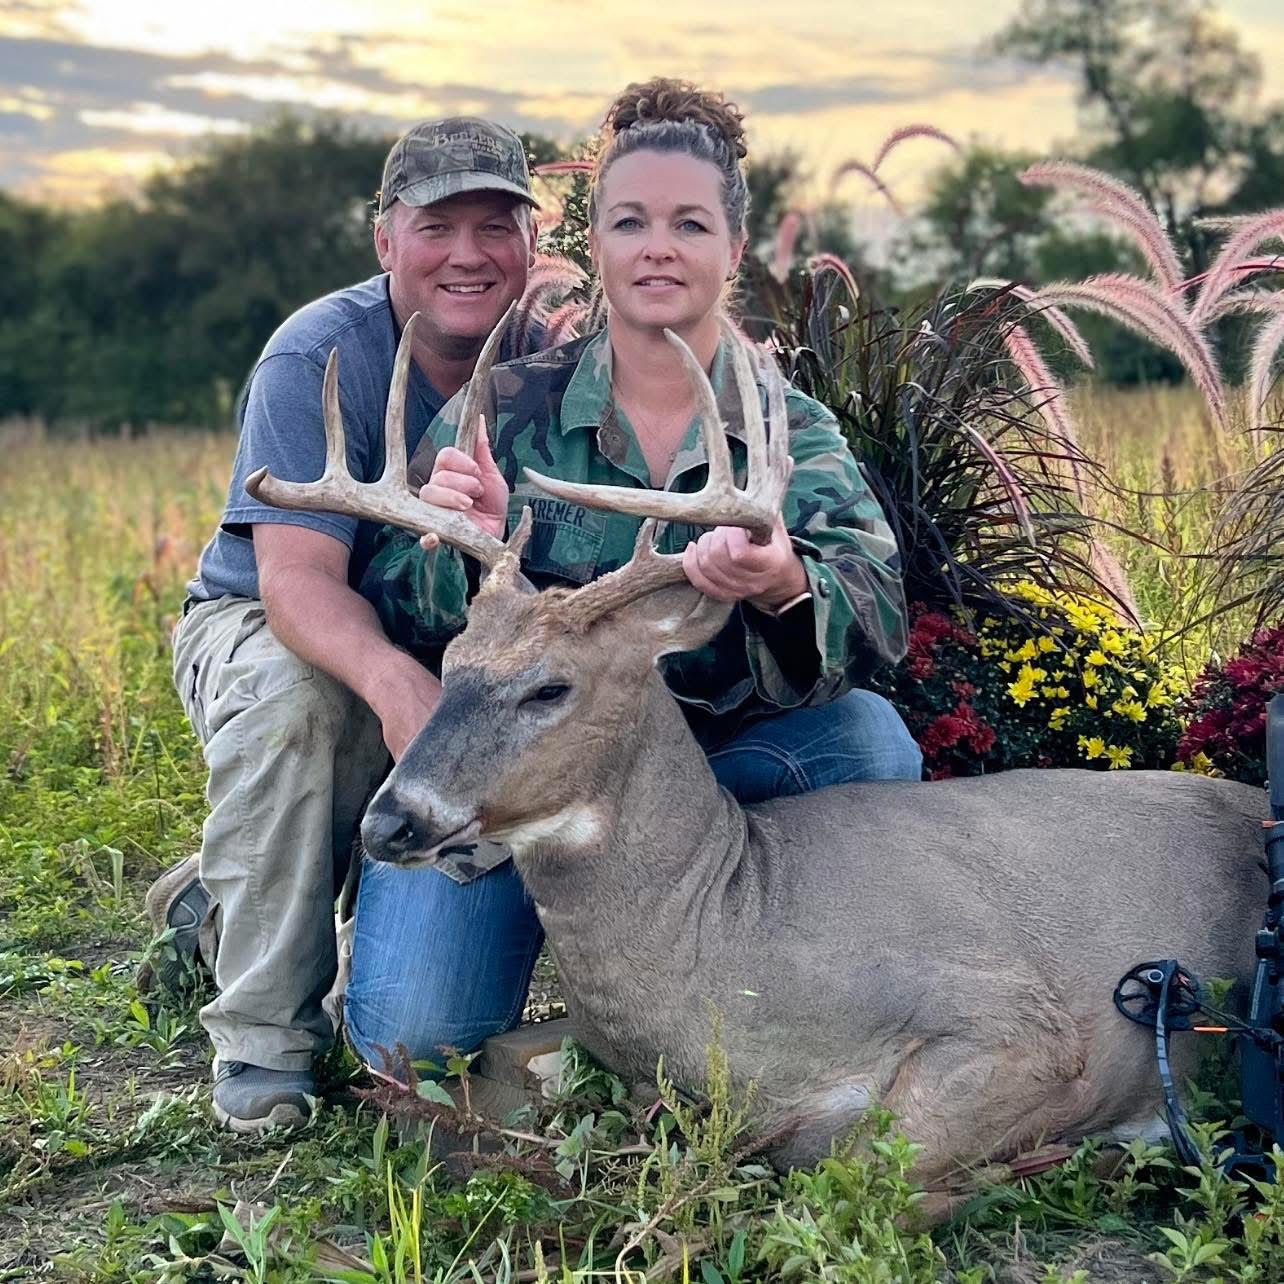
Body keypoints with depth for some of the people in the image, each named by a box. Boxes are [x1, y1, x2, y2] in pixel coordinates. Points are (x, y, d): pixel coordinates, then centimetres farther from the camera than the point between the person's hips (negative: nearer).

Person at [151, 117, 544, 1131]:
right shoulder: (318, 359, -22)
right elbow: (297, 576, -34)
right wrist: (391, 680, -54)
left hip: (456, 648, 4)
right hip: (265, 622, -4)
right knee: (286, 695, -37)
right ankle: (266, 1039, -22)